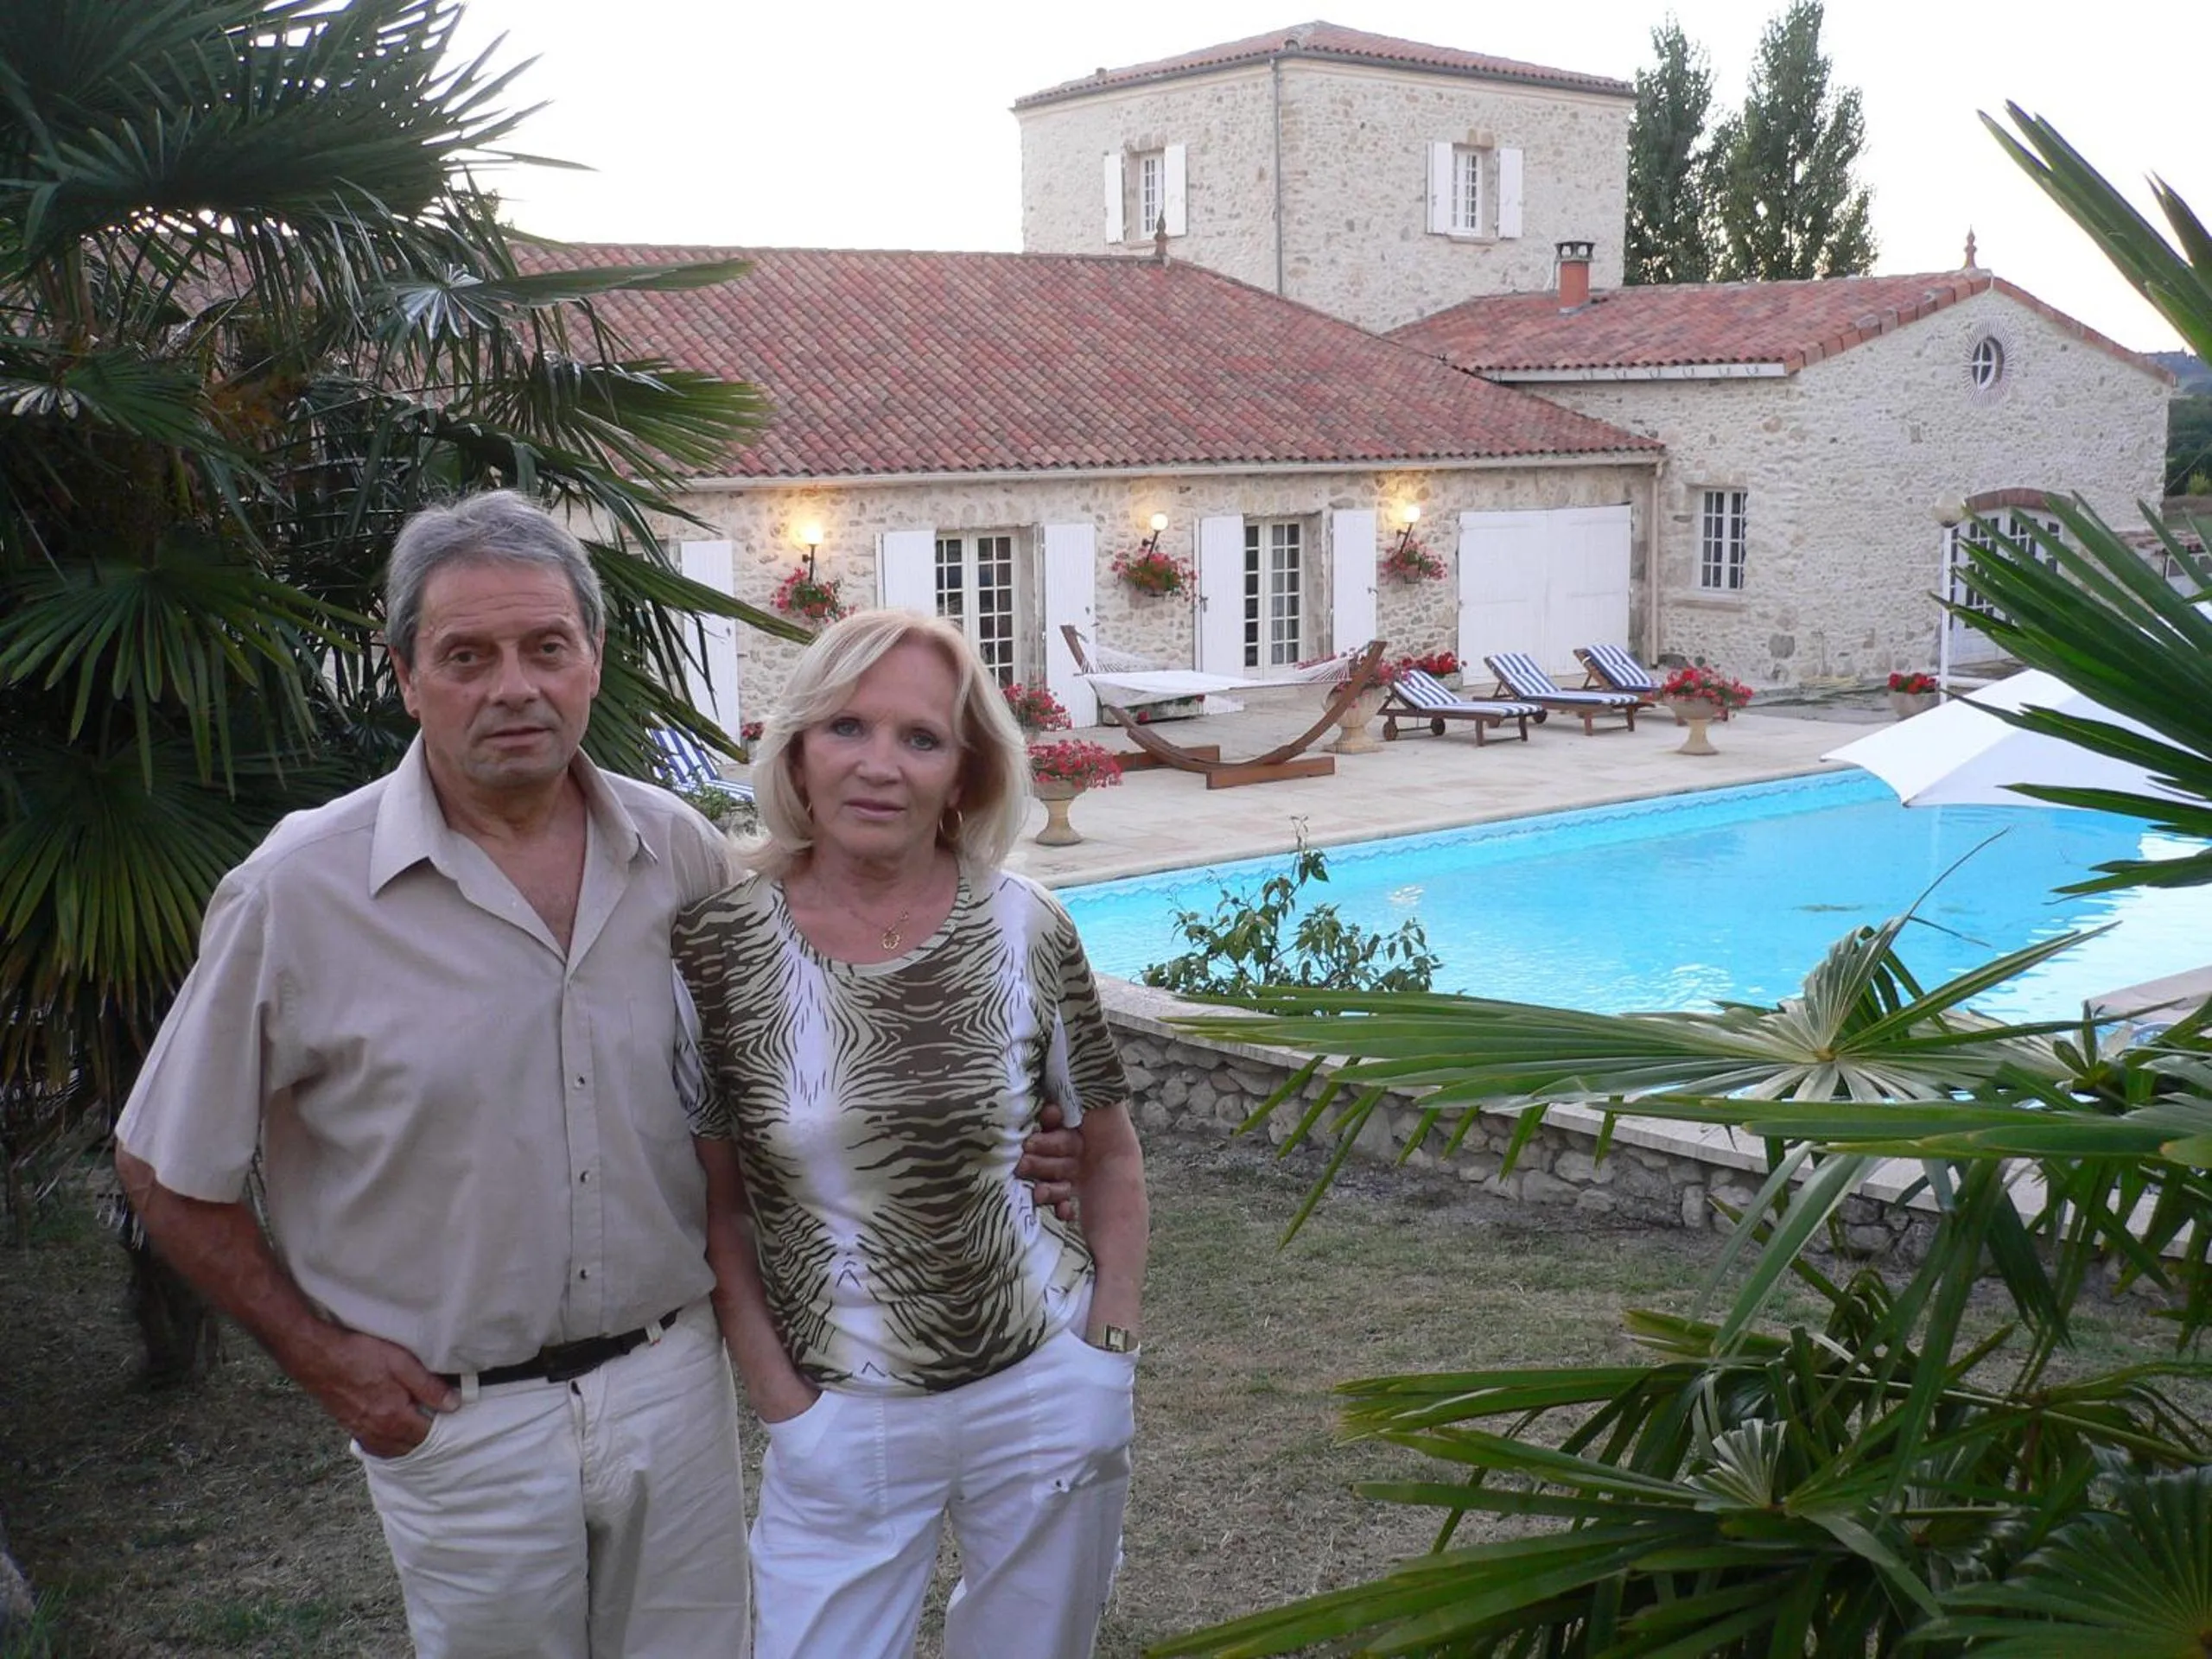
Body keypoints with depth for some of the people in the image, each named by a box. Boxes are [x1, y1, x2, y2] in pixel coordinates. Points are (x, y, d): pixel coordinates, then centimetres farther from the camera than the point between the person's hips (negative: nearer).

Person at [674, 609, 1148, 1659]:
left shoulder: (1025, 929, -8)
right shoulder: (721, 941, -10)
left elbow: (1110, 1155, 5)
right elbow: (715, 1206, -2)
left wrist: (1110, 1349, 0)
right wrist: (779, 1398, -6)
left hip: (1049, 1395, 1)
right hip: (843, 1417, -1)